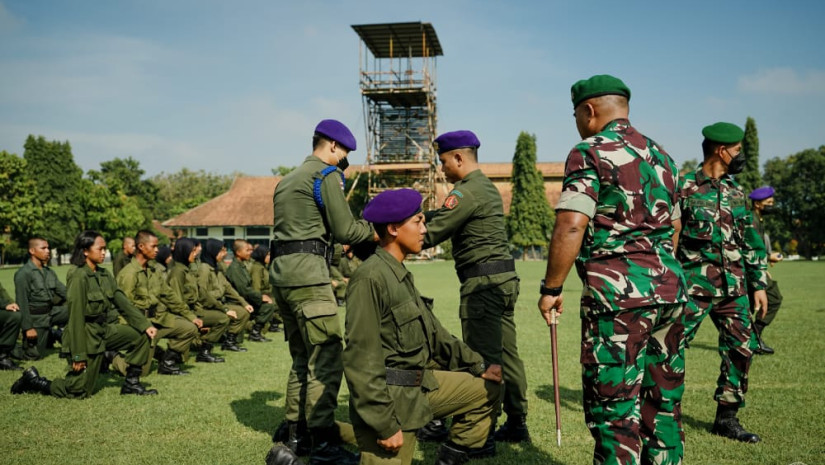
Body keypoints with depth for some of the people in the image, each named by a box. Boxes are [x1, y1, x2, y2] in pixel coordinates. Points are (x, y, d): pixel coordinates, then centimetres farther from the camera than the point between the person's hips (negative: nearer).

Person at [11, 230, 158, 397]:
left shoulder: (104, 274, 5)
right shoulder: (78, 276, -19)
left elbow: (123, 302, 6)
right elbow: (75, 316, -20)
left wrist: (146, 325, -3)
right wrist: (78, 355, -20)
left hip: (103, 329, 8)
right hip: (86, 334, -8)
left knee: (141, 336, -4)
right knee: (79, 391, -3)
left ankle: (131, 383, 8)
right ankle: (33, 379, 18)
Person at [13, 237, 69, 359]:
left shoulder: (49, 272, 8)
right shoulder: (23, 274, -13)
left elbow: (63, 291, 8)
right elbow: (22, 303, -15)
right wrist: (28, 328, -18)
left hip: (51, 312, 6)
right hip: (35, 318, -6)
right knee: (35, 355, -5)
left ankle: (58, 333, 8)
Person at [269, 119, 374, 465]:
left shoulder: (288, 180, 23)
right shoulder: (326, 174, -4)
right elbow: (344, 230, -7)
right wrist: (377, 228, 9)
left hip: (281, 271, 9)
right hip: (307, 272, -9)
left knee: (303, 357, 16)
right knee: (327, 358, -7)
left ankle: (295, 434, 23)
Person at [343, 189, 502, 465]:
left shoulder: (401, 275, 11)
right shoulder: (370, 278, -19)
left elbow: (433, 334, 19)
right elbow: (360, 358, -22)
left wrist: (478, 366, 17)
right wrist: (385, 424, -21)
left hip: (419, 386, 9)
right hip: (389, 398, -9)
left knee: (489, 389, 15)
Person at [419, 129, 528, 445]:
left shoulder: (467, 191, -13)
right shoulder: (486, 186, 18)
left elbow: (430, 233, -14)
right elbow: (442, 216, 20)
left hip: (483, 282, -10)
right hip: (504, 278, 10)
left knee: (483, 359, -4)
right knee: (506, 354, 13)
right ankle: (516, 424, 20)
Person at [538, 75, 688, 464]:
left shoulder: (590, 152, -7)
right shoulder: (660, 155, 17)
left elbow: (570, 227, -16)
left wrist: (551, 289, -9)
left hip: (617, 294, -8)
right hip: (669, 287, 8)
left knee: (615, 406, -1)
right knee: (664, 401, 15)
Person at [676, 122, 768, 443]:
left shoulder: (735, 192, 13)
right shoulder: (684, 189, -5)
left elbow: (752, 242, 17)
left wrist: (759, 284, 13)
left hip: (733, 288, 6)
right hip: (694, 287, -6)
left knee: (741, 350, 6)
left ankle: (726, 419, 19)